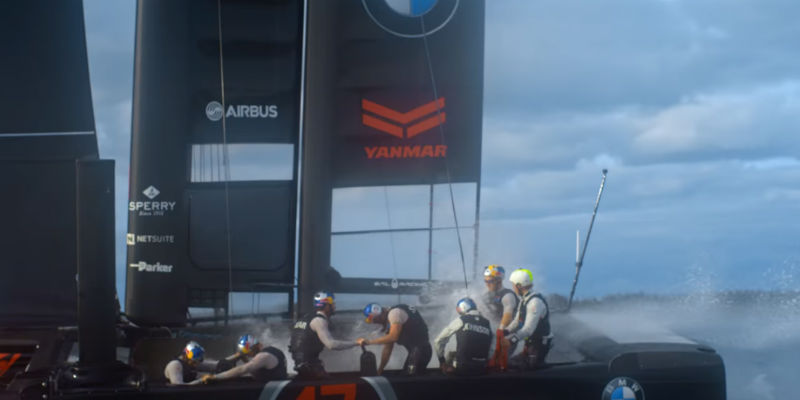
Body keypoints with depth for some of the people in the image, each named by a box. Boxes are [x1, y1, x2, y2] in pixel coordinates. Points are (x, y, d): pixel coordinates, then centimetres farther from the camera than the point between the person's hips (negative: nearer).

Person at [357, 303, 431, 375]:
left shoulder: (394, 313, -13)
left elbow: (393, 337, -24)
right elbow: (388, 348, 19)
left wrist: (369, 342, -20)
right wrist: (379, 370, 19)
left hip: (420, 349, -10)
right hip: (414, 350, 10)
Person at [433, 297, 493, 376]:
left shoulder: (460, 320, 1)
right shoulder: (487, 323, 9)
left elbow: (438, 341, 6)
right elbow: (490, 349, 8)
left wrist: (442, 361, 18)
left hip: (461, 369, -3)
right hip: (482, 370, 3)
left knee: (451, 355, 25)